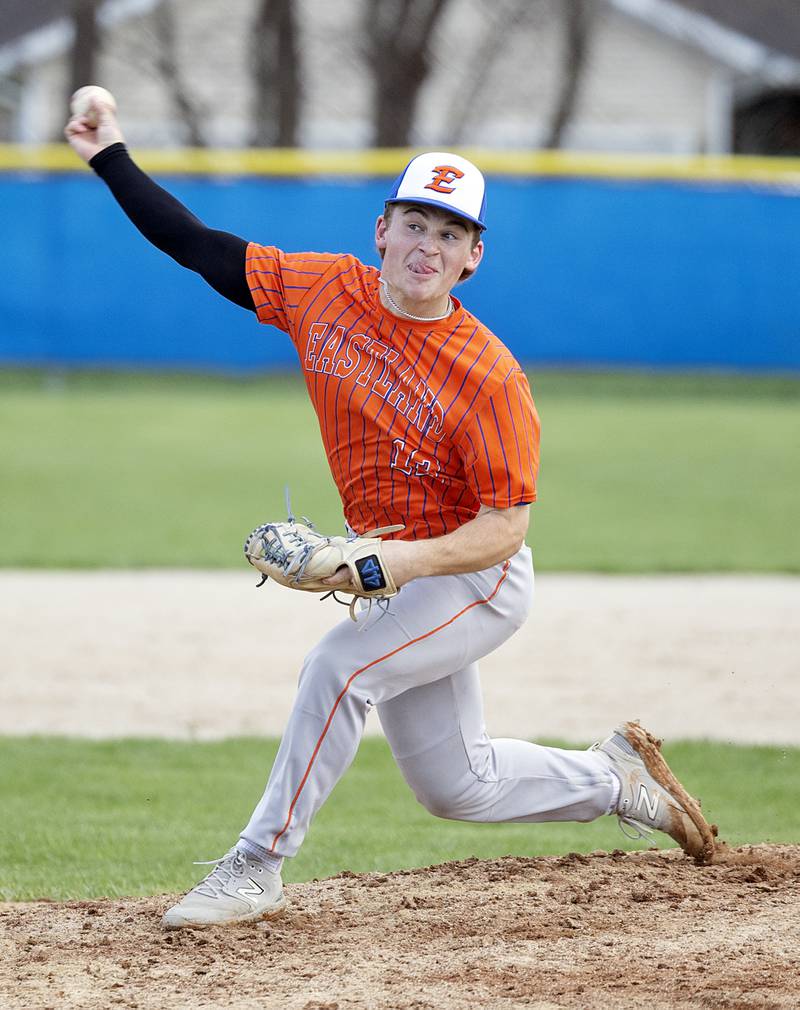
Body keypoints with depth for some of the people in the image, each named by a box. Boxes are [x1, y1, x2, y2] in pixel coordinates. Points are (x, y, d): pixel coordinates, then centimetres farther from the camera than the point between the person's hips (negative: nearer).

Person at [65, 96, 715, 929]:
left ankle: (255, 871, -19)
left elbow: (505, 528, -22)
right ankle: (613, 778, 37)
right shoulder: (324, 291, -7)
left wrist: (408, 559, -36)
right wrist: (112, 160, -5)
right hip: (398, 578, 7)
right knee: (454, 787, 14)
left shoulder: (489, 378, -22)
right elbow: (201, 249, -1)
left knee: (340, 666, -28)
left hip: (479, 581, -7)